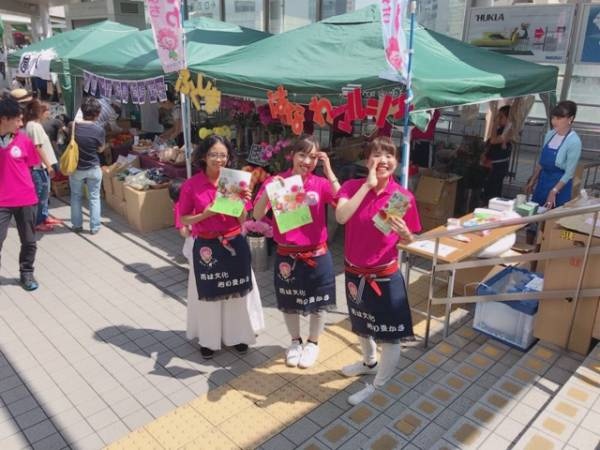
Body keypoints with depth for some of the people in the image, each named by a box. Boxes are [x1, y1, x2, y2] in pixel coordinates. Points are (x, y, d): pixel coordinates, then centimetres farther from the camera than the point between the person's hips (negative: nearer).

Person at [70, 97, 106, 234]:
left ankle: (77, 225, 24)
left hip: (76, 168, 2)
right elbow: (100, 149, -2)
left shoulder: (73, 126, -9)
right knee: (94, 197, 10)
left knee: (76, 197, 17)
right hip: (93, 169, -2)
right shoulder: (99, 130, -15)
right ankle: (94, 226, 12)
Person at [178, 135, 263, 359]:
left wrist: (242, 202, -20)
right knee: (208, 294, 10)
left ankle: (236, 335, 33)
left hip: (234, 244, 2)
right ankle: (208, 339, 31)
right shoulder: (191, 185, -9)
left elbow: (242, 220, -1)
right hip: (206, 247, -2)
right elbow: (184, 219, -3)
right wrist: (205, 215, -20)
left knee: (236, 291, 12)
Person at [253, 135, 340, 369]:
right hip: (286, 255, 0)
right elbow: (257, 215, -13)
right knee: (289, 304, 17)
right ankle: (295, 342, 42)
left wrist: (328, 170, -23)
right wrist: (268, 191, -29)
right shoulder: (276, 181, -7)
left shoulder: (321, 183, -7)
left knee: (318, 303, 14)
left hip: (317, 254, 0)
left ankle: (313, 343, 39)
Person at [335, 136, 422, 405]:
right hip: (355, 272, 3)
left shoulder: (403, 197, -12)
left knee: (389, 334, 4)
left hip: (385, 275, -3)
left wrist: (404, 233, -25)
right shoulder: (353, 187, -8)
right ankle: (369, 362, 54)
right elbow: (341, 216, -28)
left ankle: (377, 387, 28)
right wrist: (368, 184, -27)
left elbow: (408, 240, -2)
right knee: (362, 325, 25)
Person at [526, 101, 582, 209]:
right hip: (542, 181, 6)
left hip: (560, 184, -6)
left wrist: (554, 192, -19)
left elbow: (569, 173, -16)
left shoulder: (574, 142, -17)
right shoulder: (550, 134, 2)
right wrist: (532, 181, 12)